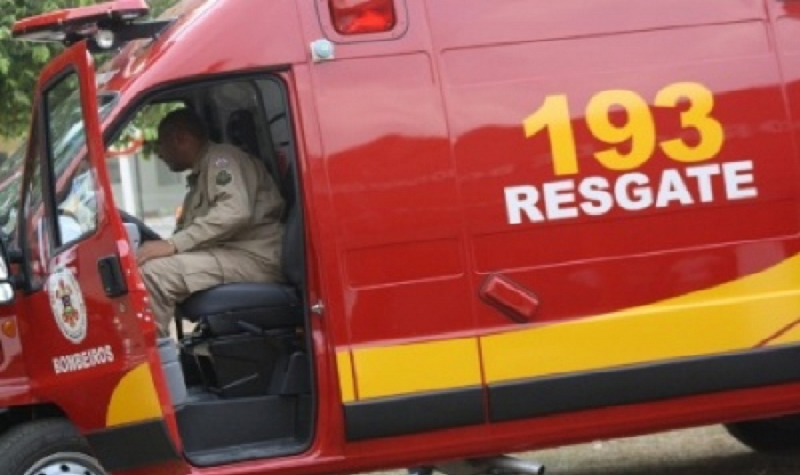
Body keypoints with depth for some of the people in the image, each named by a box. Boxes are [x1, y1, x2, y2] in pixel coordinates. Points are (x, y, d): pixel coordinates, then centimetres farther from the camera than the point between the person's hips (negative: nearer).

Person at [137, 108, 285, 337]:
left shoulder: (221, 158, -3)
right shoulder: (201, 175, 27)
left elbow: (235, 212, -21)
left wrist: (173, 244, -25)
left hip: (254, 259, -10)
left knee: (154, 272, -25)